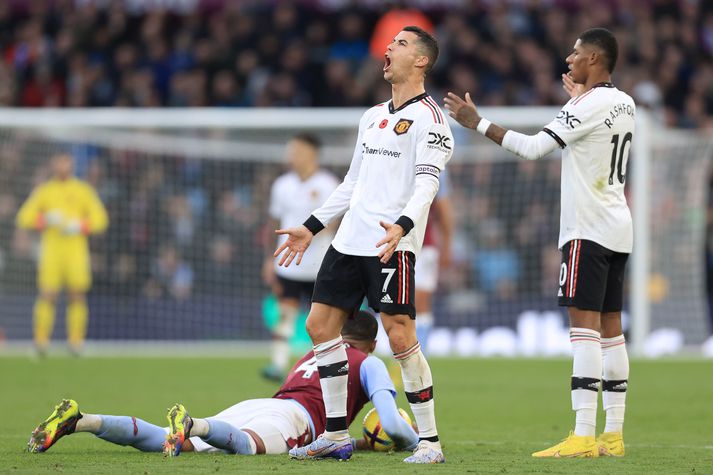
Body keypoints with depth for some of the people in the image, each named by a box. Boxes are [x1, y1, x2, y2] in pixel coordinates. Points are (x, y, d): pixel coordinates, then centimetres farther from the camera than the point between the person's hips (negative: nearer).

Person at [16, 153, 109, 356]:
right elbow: (24, 217, 8)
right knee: (47, 295, -11)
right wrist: (46, 220, -10)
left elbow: (100, 219, 6)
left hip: (76, 248, 0)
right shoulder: (44, 191, 12)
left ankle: (76, 340, 0)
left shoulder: (84, 191, 10)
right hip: (51, 248, 0)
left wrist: (79, 227, -11)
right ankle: (41, 340, -8)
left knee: (77, 296, -6)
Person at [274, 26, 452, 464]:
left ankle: (430, 441, -6)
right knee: (320, 325, 5)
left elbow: (426, 183, -16)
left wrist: (402, 226, -32)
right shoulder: (373, 117, 21)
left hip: (392, 244, -9)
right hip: (350, 241, 9)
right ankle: (336, 436, 12)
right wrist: (311, 227, 23)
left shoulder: (428, 117, -4)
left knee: (401, 337, -13)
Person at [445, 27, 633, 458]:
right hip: (618, 228, 9)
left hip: (589, 229, -9)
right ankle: (613, 435, 9)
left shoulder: (590, 105, -14)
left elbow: (534, 147, -17)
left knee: (584, 325, -12)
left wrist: (478, 123, -10)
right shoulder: (624, 104, 12)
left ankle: (583, 437, -19)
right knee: (610, 328, 9)